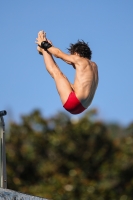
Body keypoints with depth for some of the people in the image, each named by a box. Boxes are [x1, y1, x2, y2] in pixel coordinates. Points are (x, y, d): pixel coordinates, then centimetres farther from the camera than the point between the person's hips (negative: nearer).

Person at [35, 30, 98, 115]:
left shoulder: (80, 60, -2)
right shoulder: (93, 66, 21)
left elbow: (59, 53, 9)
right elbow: (70, 62, 34)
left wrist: (45, 45, 26)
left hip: (73, 102, -9)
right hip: (81, 107, 9)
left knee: (56, 72, 5)